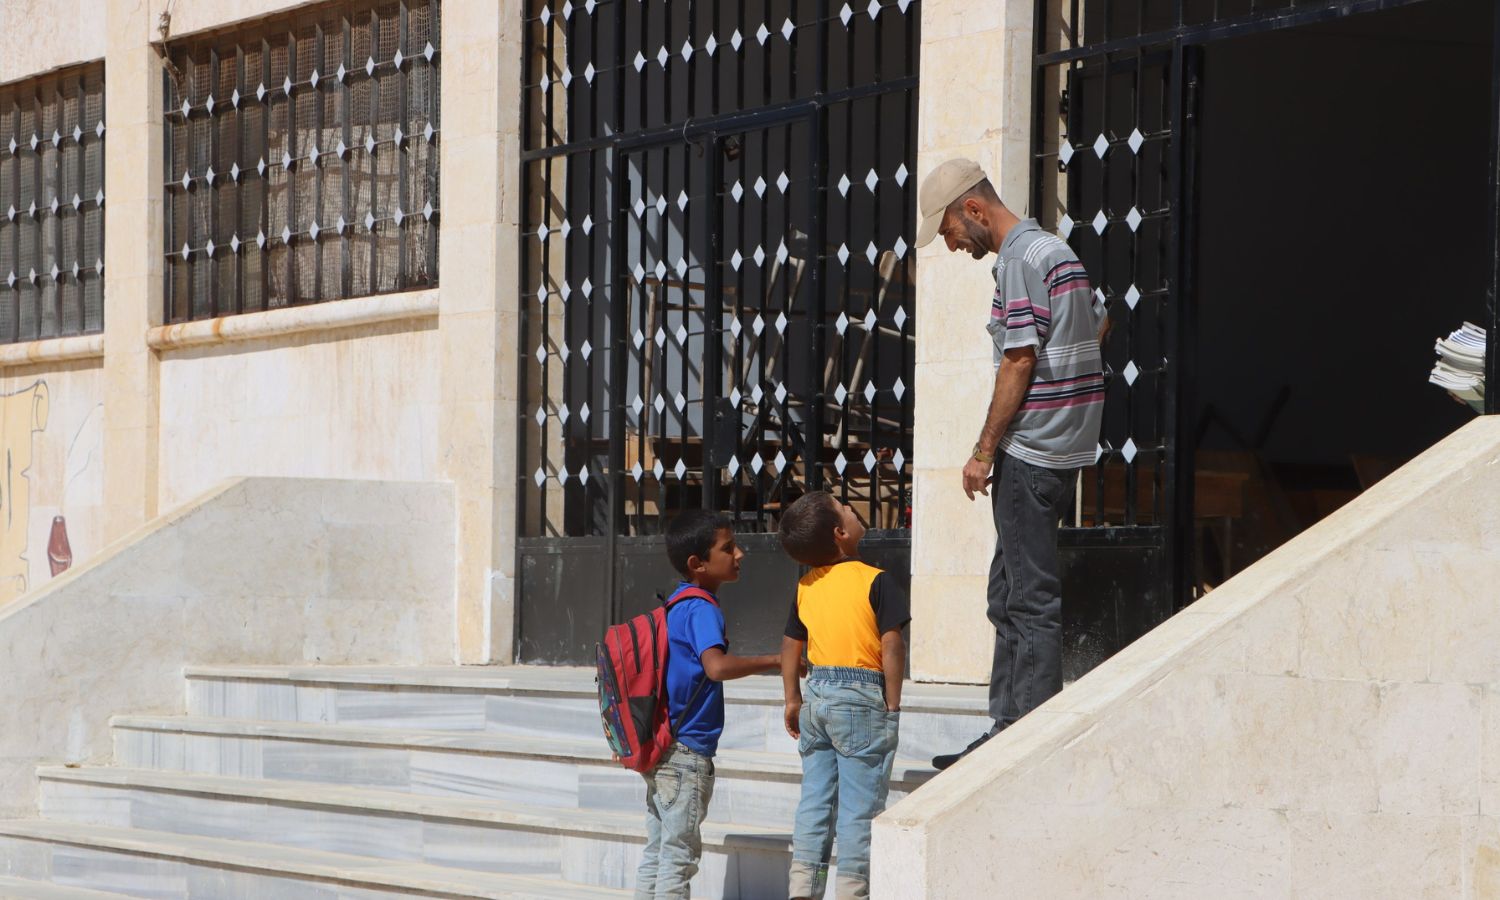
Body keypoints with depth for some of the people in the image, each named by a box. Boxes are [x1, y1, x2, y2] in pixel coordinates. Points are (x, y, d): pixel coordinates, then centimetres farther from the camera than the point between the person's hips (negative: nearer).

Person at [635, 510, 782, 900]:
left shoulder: (674, 604, 12)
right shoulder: (702, 610, -17)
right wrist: (774, 660, -25)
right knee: (679, 855, -3)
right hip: (687, 751, -9)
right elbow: (717, 666, -34)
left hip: (658, 748, 9)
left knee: (657, 853, 13)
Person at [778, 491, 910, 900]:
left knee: (814, 801, 12)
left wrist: (792, 700, 22)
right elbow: (892, 645, -16)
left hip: (818, 696, 6)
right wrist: (892, 705, -8)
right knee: (860, 807, 0)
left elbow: (791, 644, 13)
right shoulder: (876, 582, -12)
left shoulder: (806, 586, 6)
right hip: (861, 698, -6)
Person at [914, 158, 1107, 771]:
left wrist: (984, 452, -13)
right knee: (1008, 596, 14)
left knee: (1031, 597, -7)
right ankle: (1006, 732, 18)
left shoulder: (1020, 260, -14)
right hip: (1063, 447, 10)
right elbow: (1099, 325, 25)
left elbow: (1019, 360, -18)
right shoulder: (1057, 251, 16)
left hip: (1029, 449, -10)